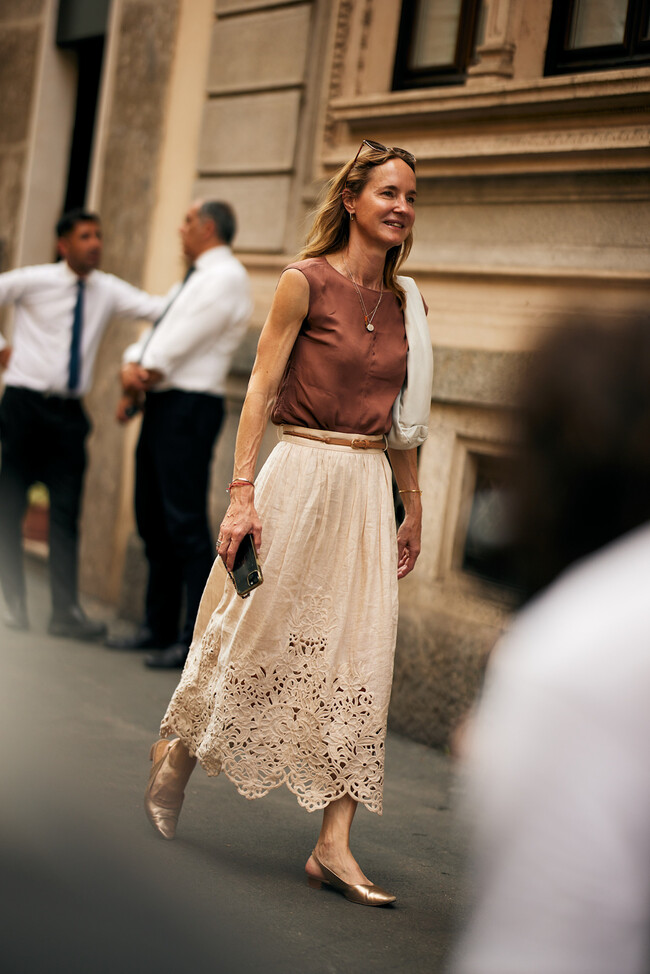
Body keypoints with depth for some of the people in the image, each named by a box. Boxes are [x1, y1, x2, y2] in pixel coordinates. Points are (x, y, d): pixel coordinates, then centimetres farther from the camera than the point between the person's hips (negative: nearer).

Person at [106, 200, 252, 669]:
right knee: (152, 520, 13)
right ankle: (159, 628, 21)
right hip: (160, 405, 10)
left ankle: (198, 641, -9)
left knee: (186, 523, -11)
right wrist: (132, 366, -4)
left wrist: (144, 371, -4)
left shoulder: (226, 277, -10)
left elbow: (181, 338, -16)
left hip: (190, 407, -10)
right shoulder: (192, 280, 22)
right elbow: (155, 333, 15)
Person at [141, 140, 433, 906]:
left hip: (369, 490, 5)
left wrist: (412, 510, 17)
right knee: (257, 636, 5)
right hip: (302, 476, -5)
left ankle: (334, 845, 3)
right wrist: (242, 493, -16)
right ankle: (175, 756, 34)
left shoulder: (401, 300, 11)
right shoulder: (306, 282, -6)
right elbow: (260, 389, -9)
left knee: (358, 662, 0)